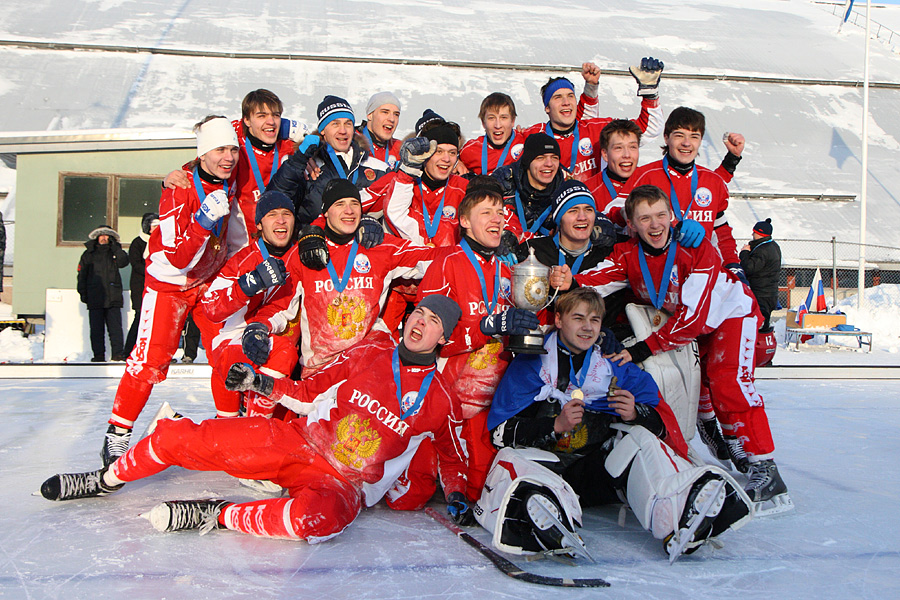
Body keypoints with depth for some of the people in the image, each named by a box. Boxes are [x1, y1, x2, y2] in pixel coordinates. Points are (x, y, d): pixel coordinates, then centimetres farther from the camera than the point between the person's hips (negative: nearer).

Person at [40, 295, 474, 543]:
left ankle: (214, 516, -22)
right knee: (178, 436, -4)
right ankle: (106, 481, 23)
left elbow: (451, 453, 14)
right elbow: (311, 393, 13)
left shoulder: (440, 399, 1)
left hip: (342, 482, -3)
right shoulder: (370, 353, 6)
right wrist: (261, 384, 2)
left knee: (316, 518, -43)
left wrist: (456, 495, -1)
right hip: (296, 439, 3)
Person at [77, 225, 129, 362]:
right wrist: (83, 293, 7)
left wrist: (115, 247, -8)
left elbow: (123, 262, -7)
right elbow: (82, 274, 14)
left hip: (113, 297, 0)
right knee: (96, 328, 0)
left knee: (115, 326, -6)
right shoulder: (89, 254, 13)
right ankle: (98, 354, 5)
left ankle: (118, 352, -4)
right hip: (95, 298, 0)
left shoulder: (115, 252, 14)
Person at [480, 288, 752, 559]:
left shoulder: (616, 365, 15)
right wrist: (556, 425, -16)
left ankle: (680, 517, -52)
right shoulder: (530, 363, 6)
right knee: (508, 460, -32)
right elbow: (500, 432, -2)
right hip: (548, 463, -2)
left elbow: (660, 422, 10)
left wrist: (635, 414, -13)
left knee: (640, 438, -26)